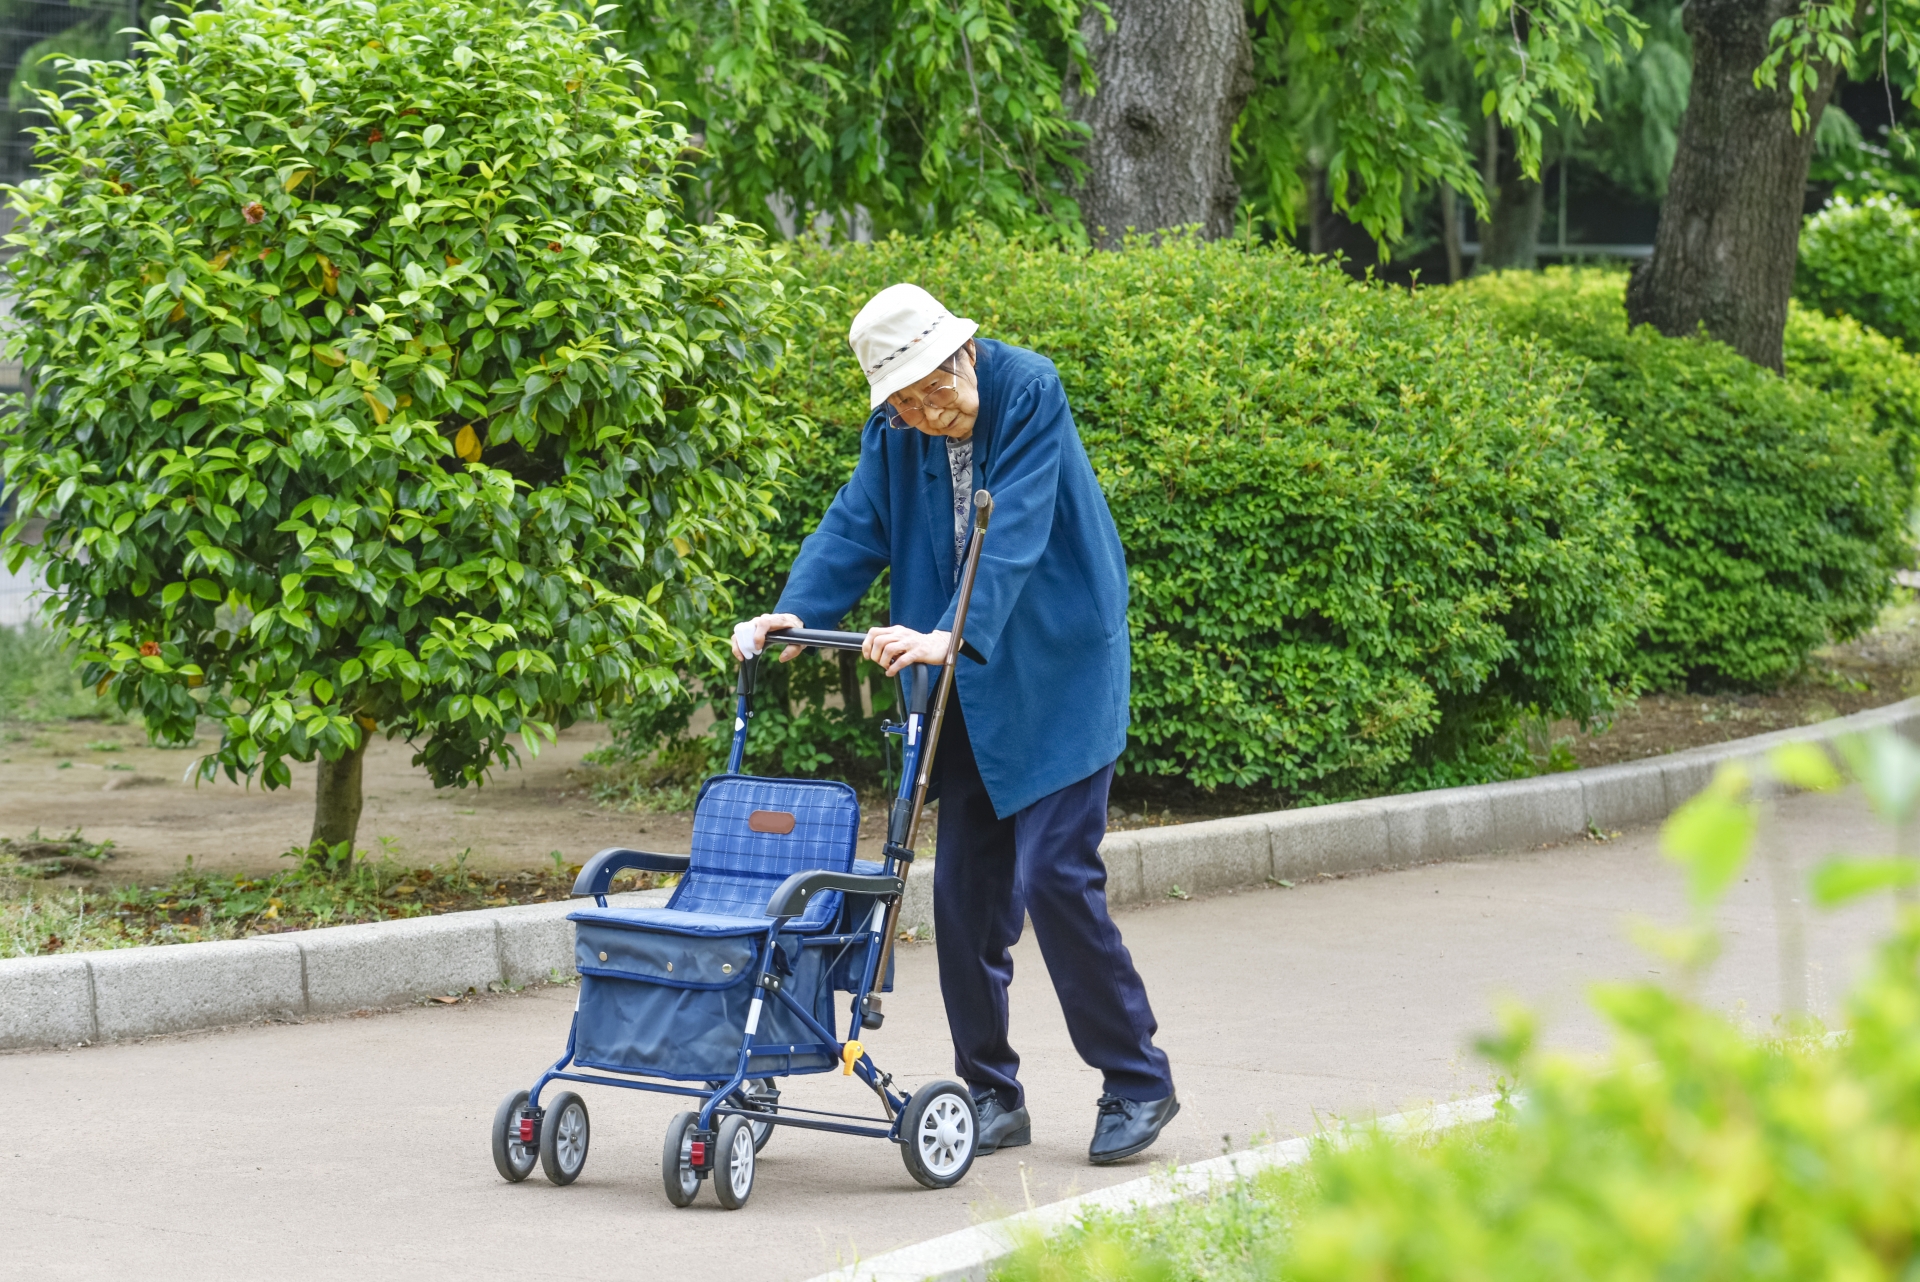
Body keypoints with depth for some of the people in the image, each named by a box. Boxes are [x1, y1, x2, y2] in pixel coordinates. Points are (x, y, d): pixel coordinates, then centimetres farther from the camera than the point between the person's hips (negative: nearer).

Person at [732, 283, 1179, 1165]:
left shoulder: (1030, 392, -17)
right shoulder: (894, 432, 1)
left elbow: (1015, 535, -27)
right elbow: (855, 528, -2)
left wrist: (952, 637, -39)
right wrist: (794, 614, -20)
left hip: (1056, 676, -6)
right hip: (970, 689, 6)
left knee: (1054, 875, -10)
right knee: (965, 886, 4)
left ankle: (1138, 1083, 4)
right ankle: (991, 1094, 15)